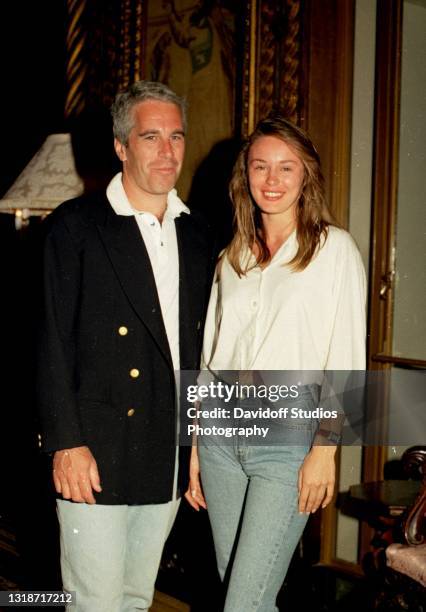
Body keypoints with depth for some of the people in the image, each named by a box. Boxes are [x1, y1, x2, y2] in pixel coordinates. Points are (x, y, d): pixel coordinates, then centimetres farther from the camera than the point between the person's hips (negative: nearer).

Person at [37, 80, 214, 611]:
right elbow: (53, 344, -9)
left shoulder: (196, 235, 11)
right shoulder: (75, 226, -6)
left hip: (170, 460, 5)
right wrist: (66, 443, -14)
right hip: (96, 453, -5)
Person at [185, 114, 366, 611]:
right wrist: (196, 446, 13)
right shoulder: (232, 257, 14)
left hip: (289, 430, -5)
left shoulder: (334, 248, -1)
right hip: (223, 426, 5)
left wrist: (324, 449, -11)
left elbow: (345, 358, -5)